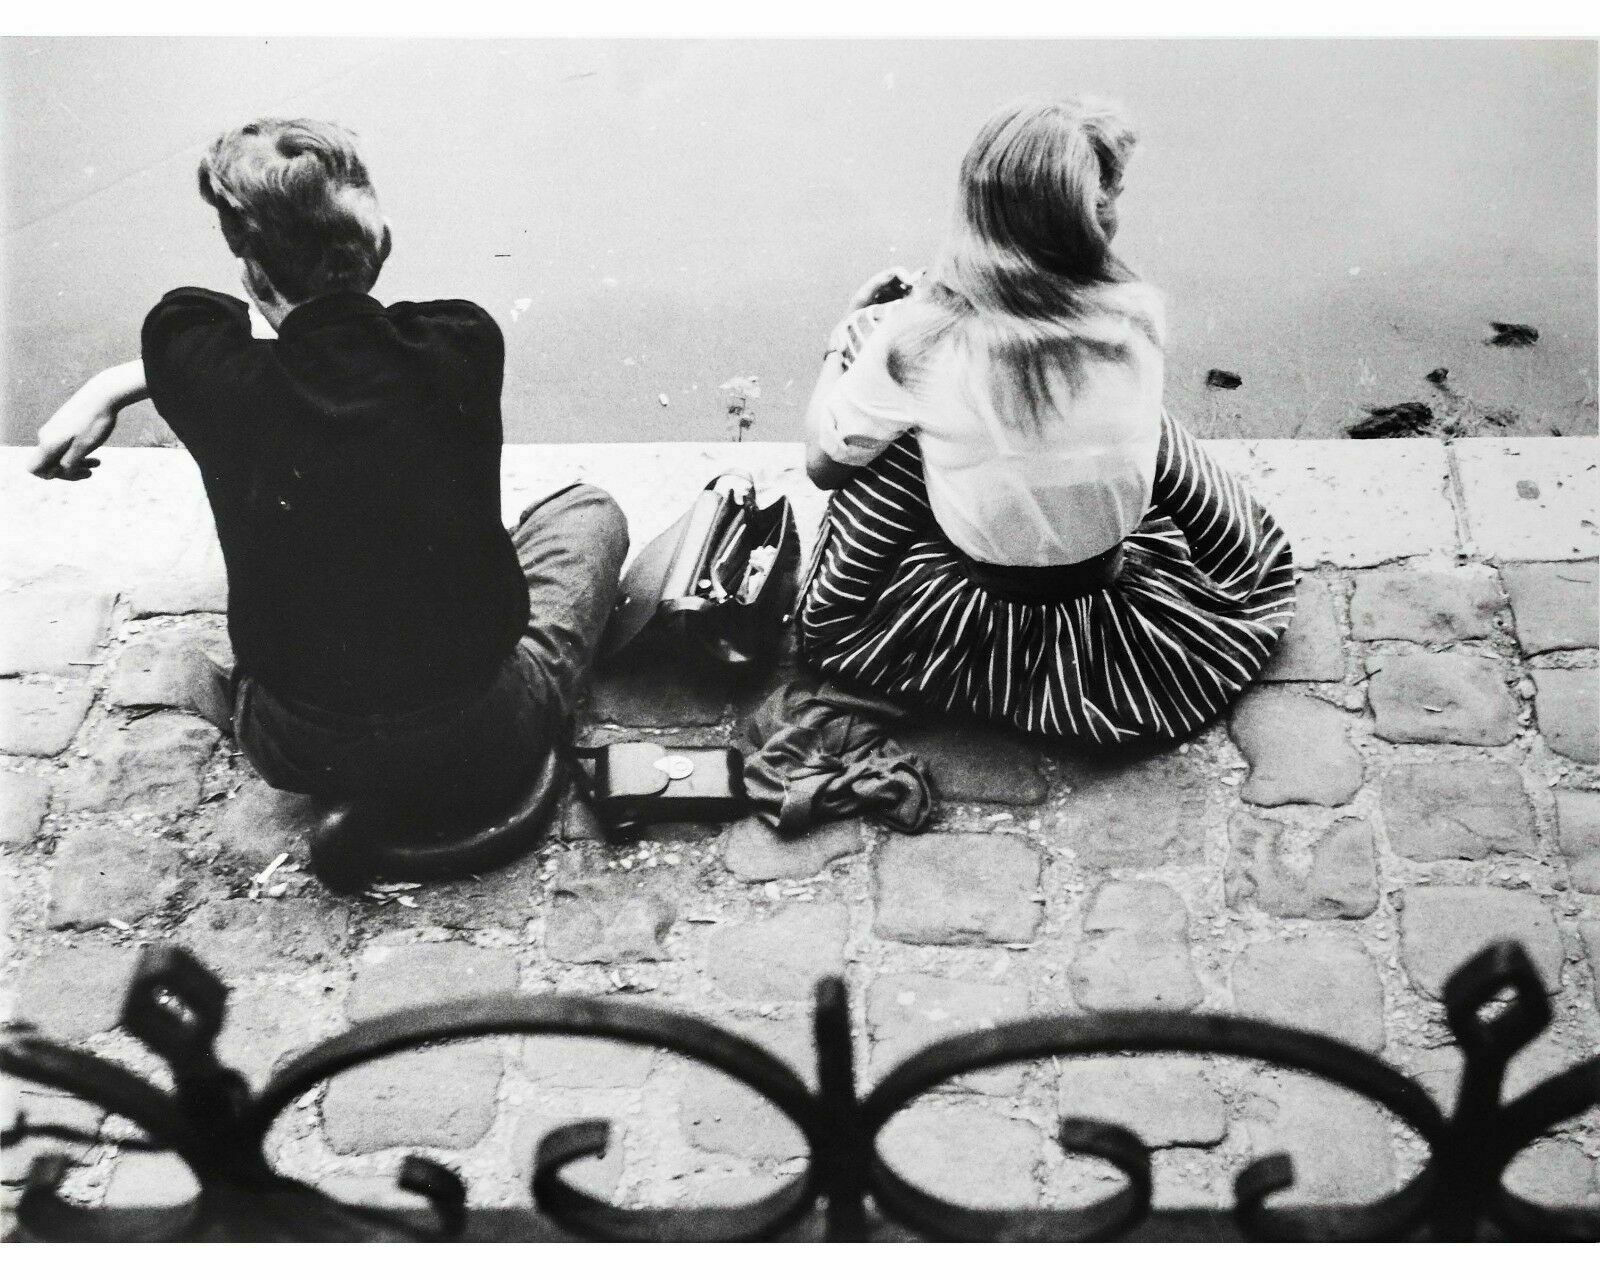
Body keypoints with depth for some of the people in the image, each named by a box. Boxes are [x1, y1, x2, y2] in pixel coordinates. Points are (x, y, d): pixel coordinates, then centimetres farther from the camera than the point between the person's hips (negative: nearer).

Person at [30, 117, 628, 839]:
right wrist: (112, 388, 11)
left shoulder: (219, 384, -19)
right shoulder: (465, 346, -14)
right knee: (587, 509, 23)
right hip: (489, 753, 0)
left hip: (302, 758, 1)